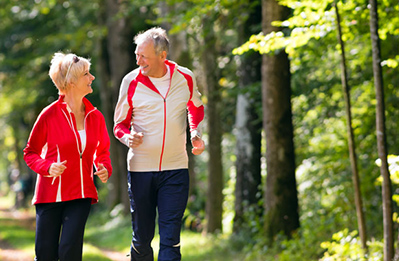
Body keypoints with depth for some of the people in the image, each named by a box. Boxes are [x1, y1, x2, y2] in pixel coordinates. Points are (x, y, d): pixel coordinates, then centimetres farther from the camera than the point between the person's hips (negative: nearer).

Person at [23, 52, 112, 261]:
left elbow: (102, 151, 18)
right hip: (50, 194, -2)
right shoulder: (49, 115, -7)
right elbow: (30, 152, 1)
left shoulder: (95, 116, 4)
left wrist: (104, 168, -4)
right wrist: (48, 166, -18)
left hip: (81, 194, 2)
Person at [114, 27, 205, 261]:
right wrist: (128, 137, -16)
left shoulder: (185, 78, 0)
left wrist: (196, 133, 1)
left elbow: (196, 109, 21)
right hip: (140, 168, 0)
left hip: (175, 169, 0)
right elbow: (120, 124, 8)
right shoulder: (131, 82, -3)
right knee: (142, 238, 7)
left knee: (170, 239, -7)